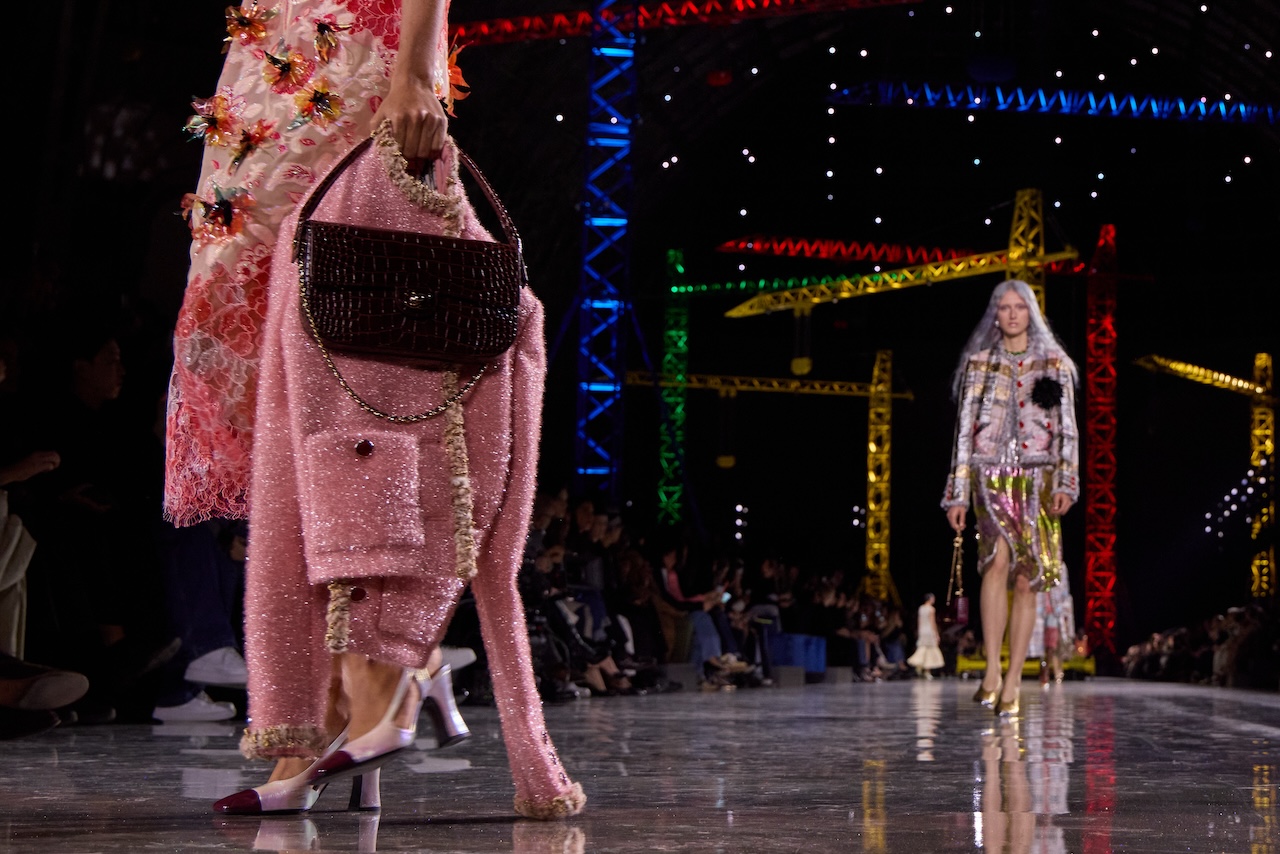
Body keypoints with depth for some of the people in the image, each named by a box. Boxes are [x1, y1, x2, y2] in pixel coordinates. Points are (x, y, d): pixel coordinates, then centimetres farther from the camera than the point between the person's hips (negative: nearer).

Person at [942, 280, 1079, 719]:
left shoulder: (1054, 365, 9)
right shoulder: (979, 363, 8)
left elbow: (1067, 429, 5)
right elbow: (964, 430, 7)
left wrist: (1066, 483, -8)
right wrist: (958, 493, 3)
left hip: (1037, 479, 1)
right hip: (991, 476, -1)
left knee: (1025, 578, -2)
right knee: (999, 555, -26)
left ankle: (1012, 684, 5)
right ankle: (992, 670, -22)